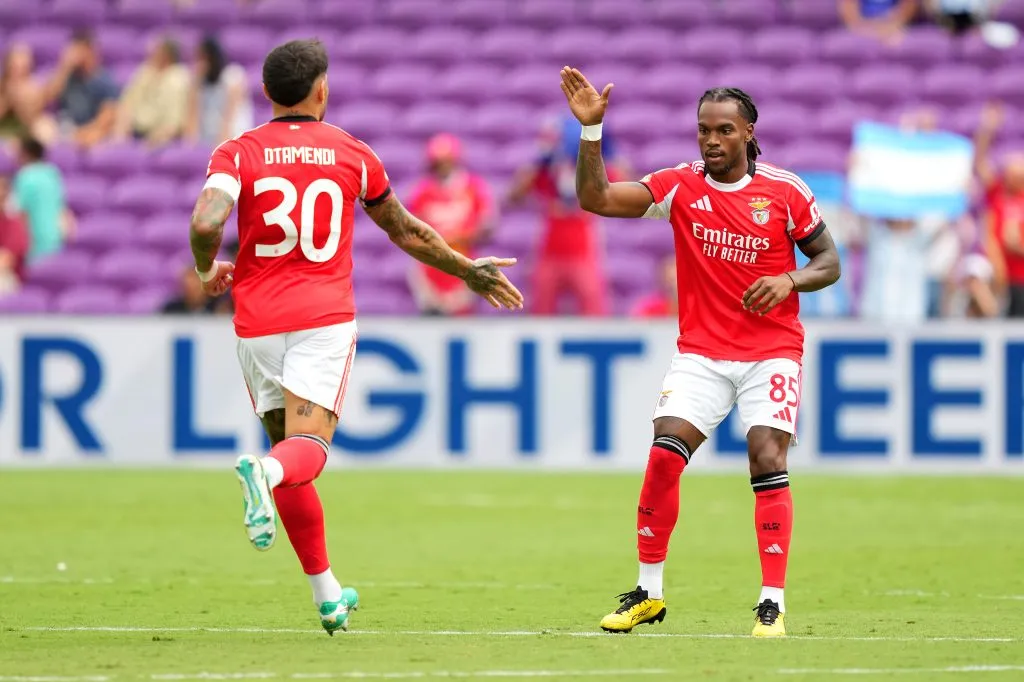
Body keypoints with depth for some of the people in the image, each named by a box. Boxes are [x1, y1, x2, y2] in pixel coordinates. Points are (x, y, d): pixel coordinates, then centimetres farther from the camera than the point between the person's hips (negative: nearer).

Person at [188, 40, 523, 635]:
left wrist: (208, 271, 6)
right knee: (308, 447, -14)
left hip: (258, 324, 1)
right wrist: (470, 272, 33)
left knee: (288, 448, 13)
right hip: (324, 318, -1)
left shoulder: (237, 154, 2)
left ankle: (328, 595, 17)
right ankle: (264, 473, -52)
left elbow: (205, 223, -16)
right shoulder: (353, 155, 7)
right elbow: (406, 232, 18)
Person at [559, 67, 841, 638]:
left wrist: (789, 280, -15)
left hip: (772, 350, -2)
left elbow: (830, 262, 5)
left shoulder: (786, 192, -3)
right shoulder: (680, 186, 0)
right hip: (701, 351, 2)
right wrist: (591, 129, -19)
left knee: (768, 461, -16)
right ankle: (649, 592, 2)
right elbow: (595, 198, -8)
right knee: (664, 455, -12)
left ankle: (773, 603, -10)